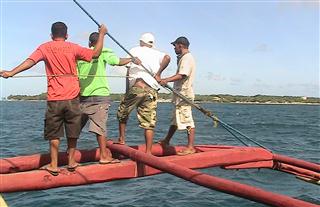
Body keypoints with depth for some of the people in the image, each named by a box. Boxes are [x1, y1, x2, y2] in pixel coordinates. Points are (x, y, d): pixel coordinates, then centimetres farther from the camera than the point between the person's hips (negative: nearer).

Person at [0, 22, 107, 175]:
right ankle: (71, 161, 23)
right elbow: (95, 54, 3)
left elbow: (30, 61, -12)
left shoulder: (45, 48, 3)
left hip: (54, 99, 0)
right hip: (72, 98, 1)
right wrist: (101, 34, 14)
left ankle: (53, 165, 8)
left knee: (54, 133, 8)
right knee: (72, 132, 14)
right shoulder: (73, 48, 3)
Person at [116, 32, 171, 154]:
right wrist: (158, 74, 0)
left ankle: (122, 140, 21)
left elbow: (128, 71, 10)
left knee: (122, 112, 20)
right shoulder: (157, 53, 17)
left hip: (137, 86, -2)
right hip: (152, 91, 2)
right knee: (149, 123, 4)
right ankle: (148, 152, 5)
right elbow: (167, 58, -7)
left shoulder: (134, 50, 13)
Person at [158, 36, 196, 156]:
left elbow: (182, 75, -26)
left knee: (187, 120, -9)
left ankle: (190, 147, -5)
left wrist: (167, 80, -37)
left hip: (184, 94, -11)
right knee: (175, 119, 19)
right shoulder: (183, 58, 20)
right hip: (180, 94, 11)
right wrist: (164, 80, 28)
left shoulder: (187, 58, -13)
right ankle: (166, 141, 32)